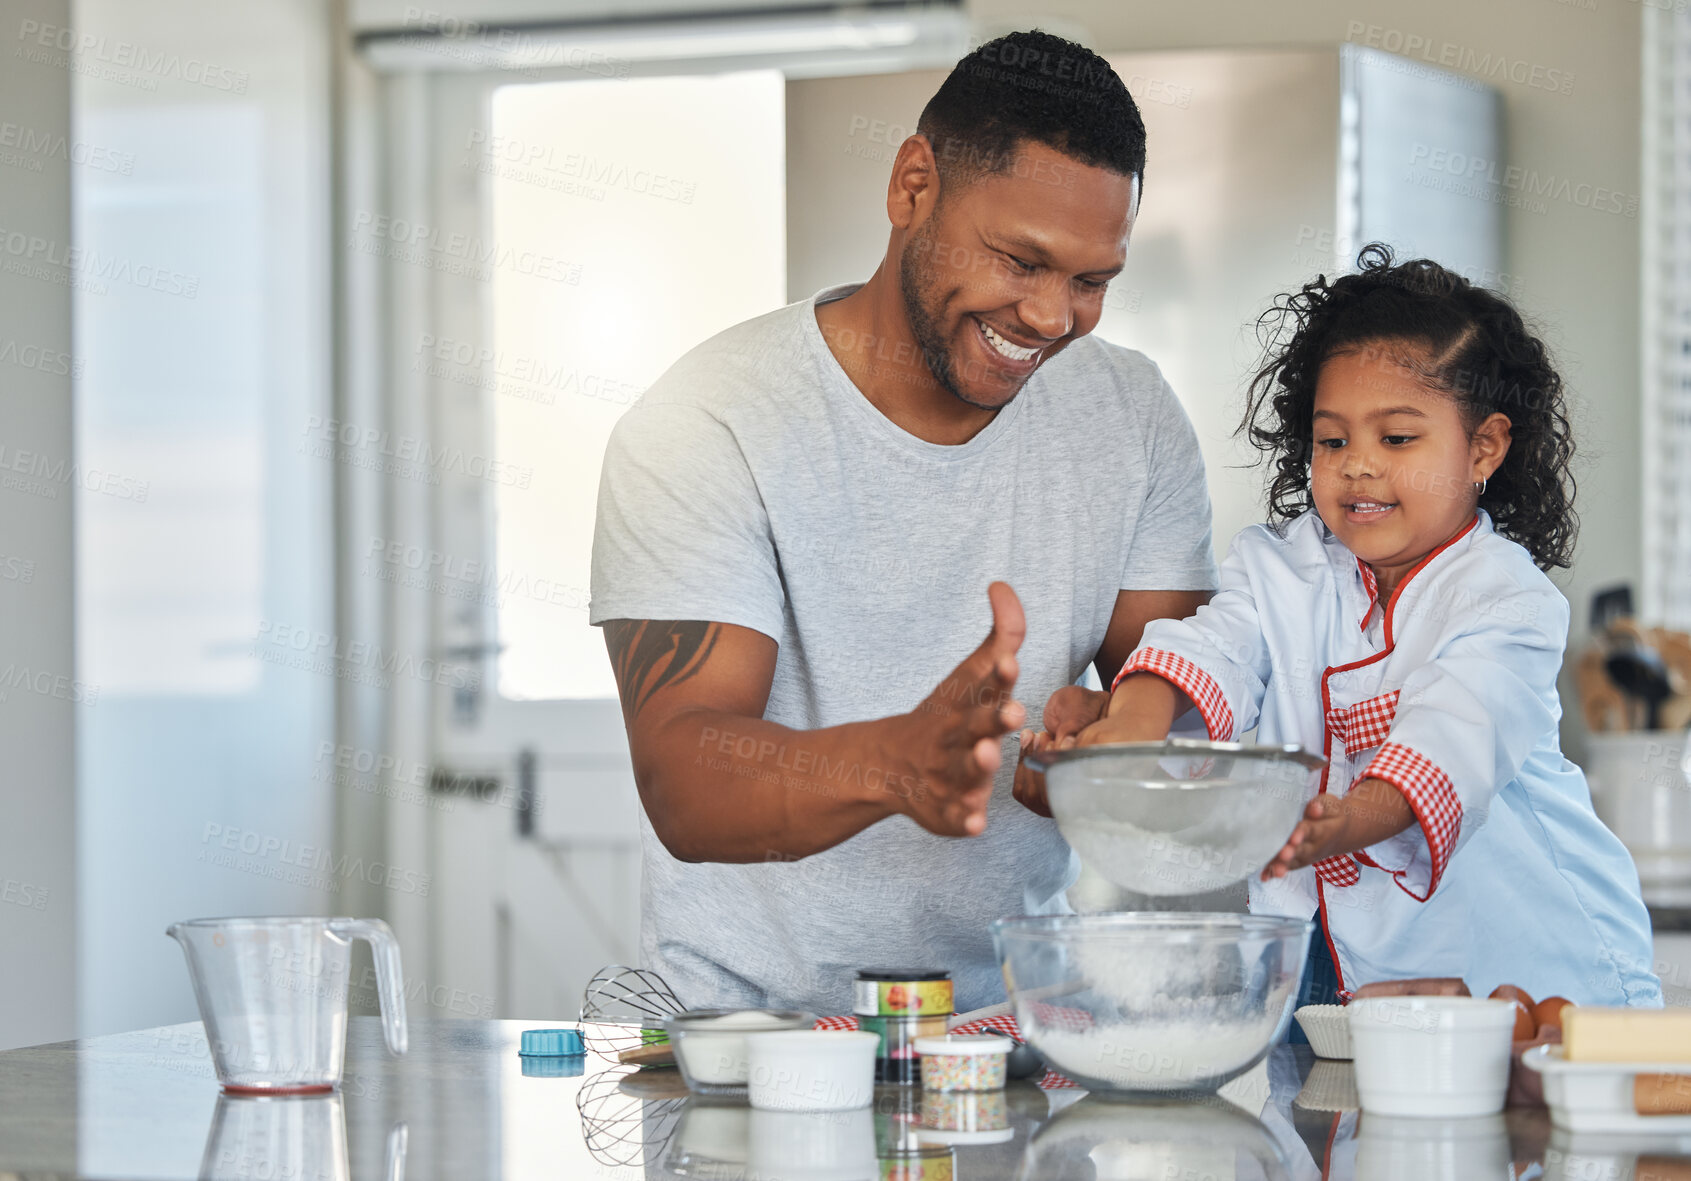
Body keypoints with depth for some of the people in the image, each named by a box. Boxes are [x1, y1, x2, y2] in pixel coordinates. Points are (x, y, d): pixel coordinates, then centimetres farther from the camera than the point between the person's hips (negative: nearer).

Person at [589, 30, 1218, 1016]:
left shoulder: (1131, 417, 9)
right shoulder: (704, 429, -7)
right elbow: (681, 787, -16)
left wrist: (1092, 741, -19)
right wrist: (898, 760, -37)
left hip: (1022, 1010, 4)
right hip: (756, 1026, -3)